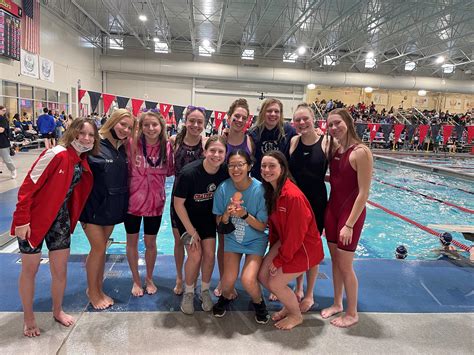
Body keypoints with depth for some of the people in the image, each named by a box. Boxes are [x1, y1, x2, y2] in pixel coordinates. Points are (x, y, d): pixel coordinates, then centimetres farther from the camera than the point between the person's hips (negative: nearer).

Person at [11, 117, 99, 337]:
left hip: (60, 218, 6)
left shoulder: (84, 162, 1)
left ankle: (57, 311, 34)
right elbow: (28, 187, -20)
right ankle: (28, 317, 30)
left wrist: (73, 218, 11)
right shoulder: (56, 154, -21)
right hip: (34, 218, -6)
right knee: (30, 270, 11)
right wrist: (22, 220, -20)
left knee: (61, 270, 12)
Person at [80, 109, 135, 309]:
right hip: (93, 206, -6)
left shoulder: (123, 149, 6)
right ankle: (92, 291, 21)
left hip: (112, 207, 6)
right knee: (99, 248, 1)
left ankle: (97, 289, 29)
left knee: (101, 248, 15)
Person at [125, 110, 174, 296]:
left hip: (155, 202, 1)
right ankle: (136, 280, 37)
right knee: (132, 241, 14)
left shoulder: (167, 146, -7)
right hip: (133, 200, -1)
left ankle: (149, 278, 40)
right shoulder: (132, 144, -12)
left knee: (150, 242, 16)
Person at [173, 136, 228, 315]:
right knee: (195, 255, -12)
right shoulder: (189, 173, -30)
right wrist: (191, 231, -16)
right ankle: (188, 293, 14)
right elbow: (178, 203, -20)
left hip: (207, 216, 4)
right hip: (187, 216, -3)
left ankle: (205, 290, 23)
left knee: (209, 254, -3)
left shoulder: (225, 172, -18)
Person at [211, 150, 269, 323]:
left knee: (248, 280, -18)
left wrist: (244, 215, -30)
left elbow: (262, 226, -14)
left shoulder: (259, 189, -21)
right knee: (229, 278, -13)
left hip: (255, 240, -2)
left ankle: (258, 302, 17)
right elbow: (219, 223, -6)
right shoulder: (223, 188, -15)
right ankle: (225, 297, 24)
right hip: (232, 238, 2)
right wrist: (227, 214, -28)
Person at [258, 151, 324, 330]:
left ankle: (296, 315, 23)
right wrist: (273, 251, 5)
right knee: (263, 275, 4)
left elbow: (296, 234, -24)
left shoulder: (293, 195, -29)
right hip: (285, 241, 8)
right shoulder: (270, 190, -2)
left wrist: (279, 260, -14)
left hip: (305, 247, -8)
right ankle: (288, 306, 29)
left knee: (275, 283, -7)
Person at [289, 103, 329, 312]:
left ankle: (309, 295, 28)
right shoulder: (293, 141, -1)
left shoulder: (326, 143, -8)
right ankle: (298, 288, 37)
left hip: (316, 202, -2)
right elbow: (286, 171, 2)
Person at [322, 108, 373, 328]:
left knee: (345, 265, 3)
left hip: (351, 211, -7)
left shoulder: (361, 152, -17)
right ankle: (337, 304, 35)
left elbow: (363, 193, -19)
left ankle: (352, 313, 24)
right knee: (335, 260, 17)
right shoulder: (335, 150, 6)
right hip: (332, 209, 7)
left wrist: (349, 224, -20)